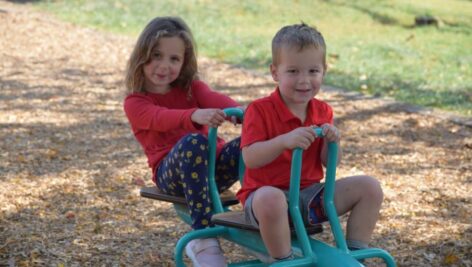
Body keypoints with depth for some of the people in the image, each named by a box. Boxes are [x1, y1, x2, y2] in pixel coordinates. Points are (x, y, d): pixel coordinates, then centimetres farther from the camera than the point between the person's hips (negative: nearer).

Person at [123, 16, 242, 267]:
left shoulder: (191, 87, 14)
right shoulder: (135, 103, 2)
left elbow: (213, 98, -10)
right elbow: (161, 118, -22)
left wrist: (237, 111, -35)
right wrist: (194, 115, -44)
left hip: (211, 165, 3)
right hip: (170, 172, -3)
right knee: (193, 142, -39)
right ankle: (204, 239, -37)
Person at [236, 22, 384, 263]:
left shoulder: (322, 111, 6)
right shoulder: (260, 110, -11)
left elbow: (330, 163, 6)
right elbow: (250, 158, -21)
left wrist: (332, 142, -15)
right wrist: (284, 141, -35)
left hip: (310, 193, 6)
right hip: (268, 192, -6)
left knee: (370, 187, -5)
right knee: (270, 199, -43)